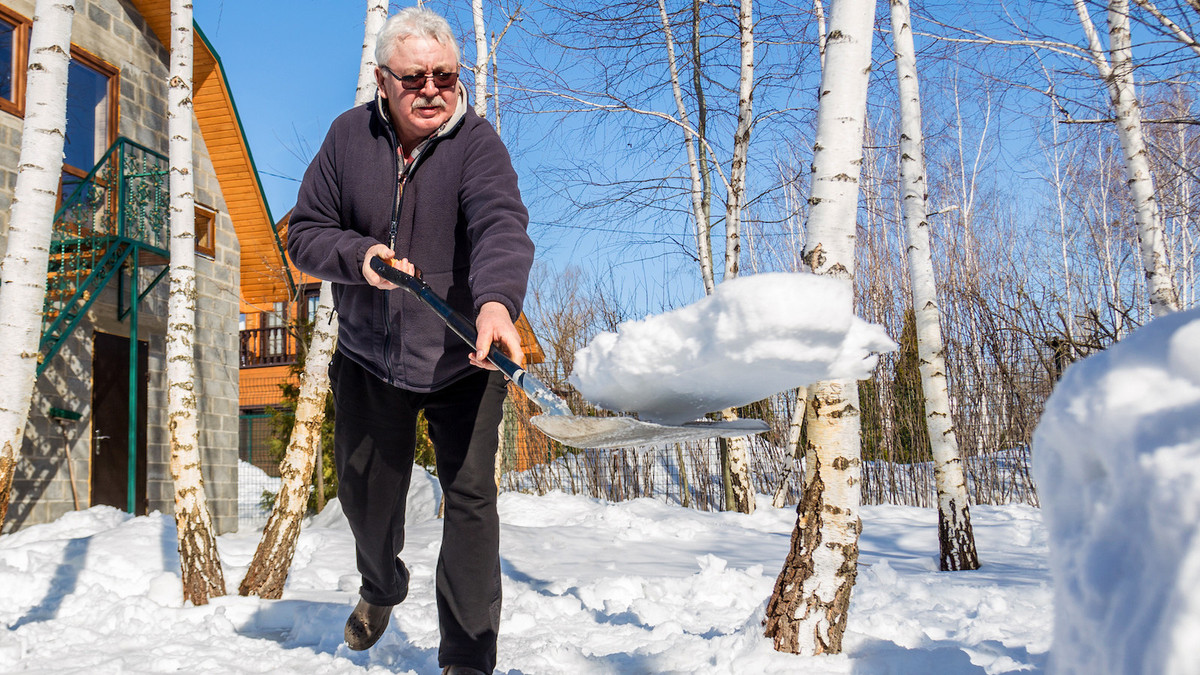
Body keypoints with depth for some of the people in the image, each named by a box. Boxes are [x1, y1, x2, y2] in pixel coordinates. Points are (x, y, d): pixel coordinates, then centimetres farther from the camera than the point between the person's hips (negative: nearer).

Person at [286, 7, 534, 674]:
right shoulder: (350, 137, -5)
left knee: (470, 493, -8)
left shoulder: (477, 143, -16)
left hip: (461, 362, -3)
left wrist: (496, 300, -55)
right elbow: (305, 232, 0)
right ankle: (382, 586, 49)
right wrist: (358, 255, -22)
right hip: (368, 360, 4)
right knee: (365, 492, 17)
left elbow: (502, 225, -35)